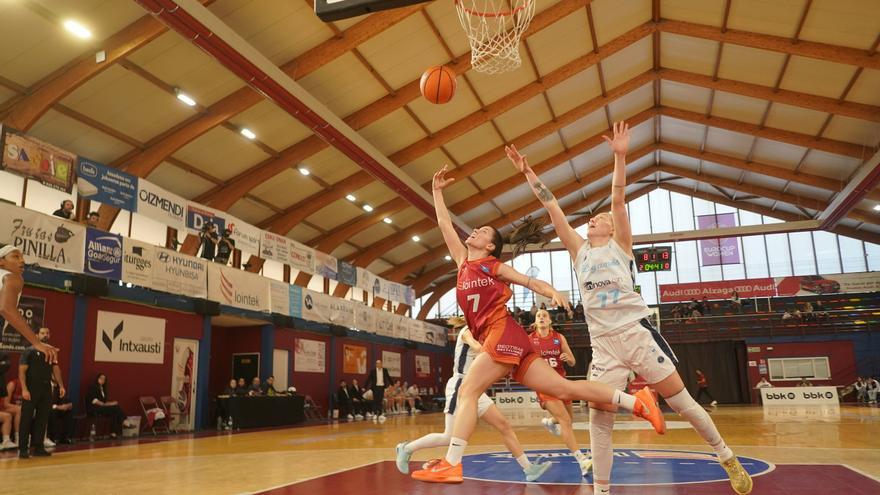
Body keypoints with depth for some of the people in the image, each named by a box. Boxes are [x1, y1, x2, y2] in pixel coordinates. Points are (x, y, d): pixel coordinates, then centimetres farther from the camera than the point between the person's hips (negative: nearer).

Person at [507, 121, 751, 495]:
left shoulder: (620, 244, 7)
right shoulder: (579, 251, 14)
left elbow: (618, 199, -6)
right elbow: (553, 209, 9)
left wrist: (620, 156, -17)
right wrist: (527, 173, 7)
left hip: (638, 333, -3)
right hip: (603, 344, 3)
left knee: (682, 402, 5)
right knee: (598, 420, -2)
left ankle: (727, 459, 26)